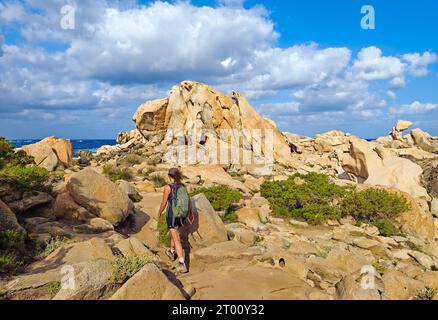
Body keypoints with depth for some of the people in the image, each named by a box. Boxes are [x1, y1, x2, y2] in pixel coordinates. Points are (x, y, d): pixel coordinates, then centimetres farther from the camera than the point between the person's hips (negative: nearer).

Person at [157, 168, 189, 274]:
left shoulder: (168, 187, -17)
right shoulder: (183, 186, -2)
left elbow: (164, 203, -10)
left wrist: (159, 213, 8)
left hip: (172, 215, -6)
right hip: (181, 215, 6)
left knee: (177, 239, -3)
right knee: (175, 232, 30)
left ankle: (182, 264, -6)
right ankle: (171, 252, 51)